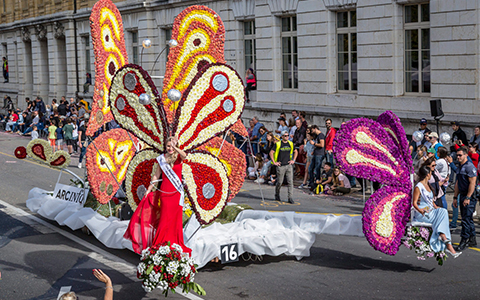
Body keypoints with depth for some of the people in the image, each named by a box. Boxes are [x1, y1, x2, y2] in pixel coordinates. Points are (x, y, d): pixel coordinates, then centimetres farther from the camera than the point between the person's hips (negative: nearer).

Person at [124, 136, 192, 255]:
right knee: (165, 219, -1)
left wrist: (175, 147, -44)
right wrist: (148, 190, 12)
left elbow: (184, 155, -26)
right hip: (164, 192, 1)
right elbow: (156, 176, 13)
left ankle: (174, 245, 15)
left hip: (176, 193, -1)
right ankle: (160, 244, 8)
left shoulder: (178, 157, 0)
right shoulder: (162, 159, 7)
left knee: (174, 220, 4)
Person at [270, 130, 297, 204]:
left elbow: (296, 152, 23)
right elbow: (271, 153, -3)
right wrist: (274, 162, -6)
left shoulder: (290, 144, 7)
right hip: (280, 166, -3)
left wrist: (293, 160, 13)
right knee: (279, 182, 4)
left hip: (289, 165, 3)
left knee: (290, 181, -6)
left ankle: (290, 198, -5)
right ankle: (277, 195, 29)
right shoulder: (278, 144, -5)